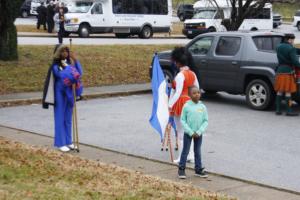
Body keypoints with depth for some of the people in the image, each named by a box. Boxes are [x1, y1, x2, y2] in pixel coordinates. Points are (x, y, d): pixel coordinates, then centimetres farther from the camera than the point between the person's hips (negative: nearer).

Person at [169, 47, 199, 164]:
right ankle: (191, 156, 18)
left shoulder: (180, 75, -18)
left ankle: (181, 157, 4)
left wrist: (170, 105, -24)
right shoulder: (192, 74, 8)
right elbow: (197, 89, 13)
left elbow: (178, 92, -23)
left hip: (181, 104, -8)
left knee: (181, 132, 0)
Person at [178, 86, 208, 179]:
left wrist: (199, 132, -11)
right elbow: (183, 120, -7)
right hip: (188, 133, -2)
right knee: (185, 151, 4)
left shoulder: (202, 107, -2)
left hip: (198, 134, 3)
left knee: (198, 152, 13)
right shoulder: (186, 106, -9)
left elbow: (205, 121, 1)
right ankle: (181, 169, 14)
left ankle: (198, 169, 22)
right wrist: (191, 132, -13)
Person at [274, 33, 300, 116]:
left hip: (280, 71, 7)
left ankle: (278, 109, 12)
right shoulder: (291, 48, -13)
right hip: (288, 71, -7)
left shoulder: (279, 47, 10)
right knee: (288, 91, -4)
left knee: (279, 91, 10)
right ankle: (289, 111, -2)